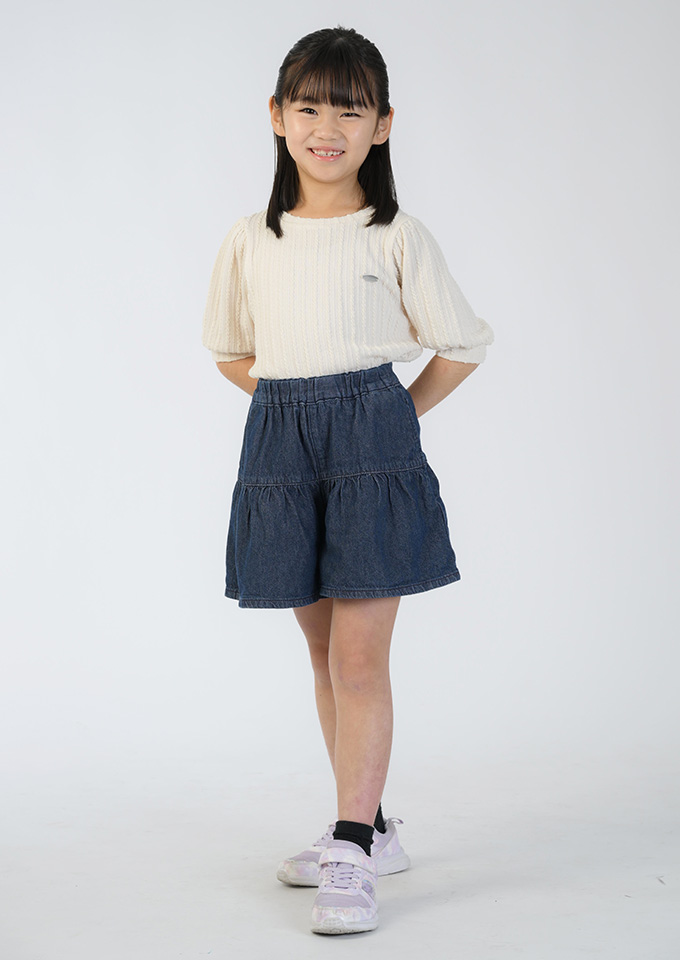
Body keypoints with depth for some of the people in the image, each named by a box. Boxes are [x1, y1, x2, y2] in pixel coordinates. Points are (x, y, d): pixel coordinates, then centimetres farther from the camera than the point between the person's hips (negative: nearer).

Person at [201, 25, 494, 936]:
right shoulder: (250, 241, 6)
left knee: (360, 656, -6)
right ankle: (369, 828, 25)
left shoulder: (399, 237, -3)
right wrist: (295, 407, 6)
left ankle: (352, 854, 0)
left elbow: (461, 347, 5)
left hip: (373, 437, -4)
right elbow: (232, 353, 17)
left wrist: (393, 417, 0)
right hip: (278, 443, 4)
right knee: (324, 651, 11)